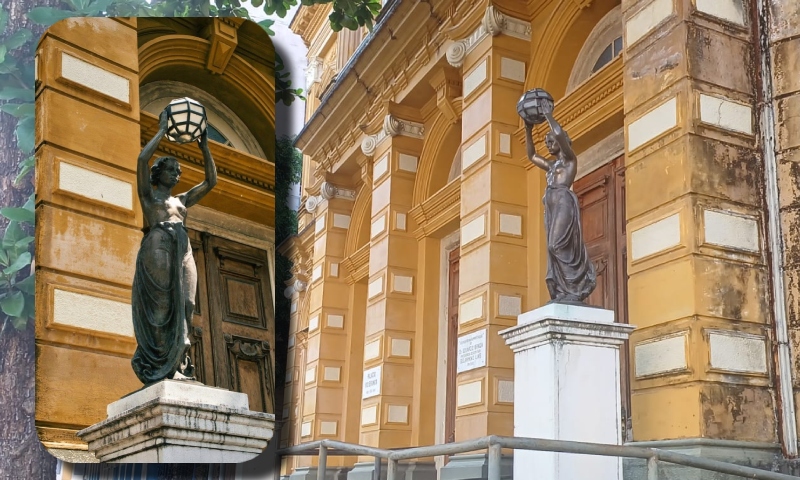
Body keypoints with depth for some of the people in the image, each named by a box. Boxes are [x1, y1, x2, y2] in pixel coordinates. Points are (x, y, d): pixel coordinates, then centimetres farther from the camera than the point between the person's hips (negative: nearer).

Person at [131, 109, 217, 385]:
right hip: (158, 248, -6)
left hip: (183, 252, 6)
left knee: (182, 307, -4)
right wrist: (162, 131, 4)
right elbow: (142, 159, -2)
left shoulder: (182, 200, 28)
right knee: (160, 305, -13)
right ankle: (158, 369, -16)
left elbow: (211, 181, 24)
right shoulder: (148, 194, 14)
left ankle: (177, 366, -7)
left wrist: (204, 147, 18)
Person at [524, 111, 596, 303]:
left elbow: (559, 133, -11)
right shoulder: (551, 165, 26)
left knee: (559, 245, -19)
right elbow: (531, 155, 35)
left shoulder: (569, 159, 4)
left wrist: (547, 115, 0)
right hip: (551, 206, 8)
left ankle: (574, 291, -20)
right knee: (555, 249, -2)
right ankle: (564, 293, -7)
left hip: (563, 202, -8)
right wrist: (528, 130, 27)